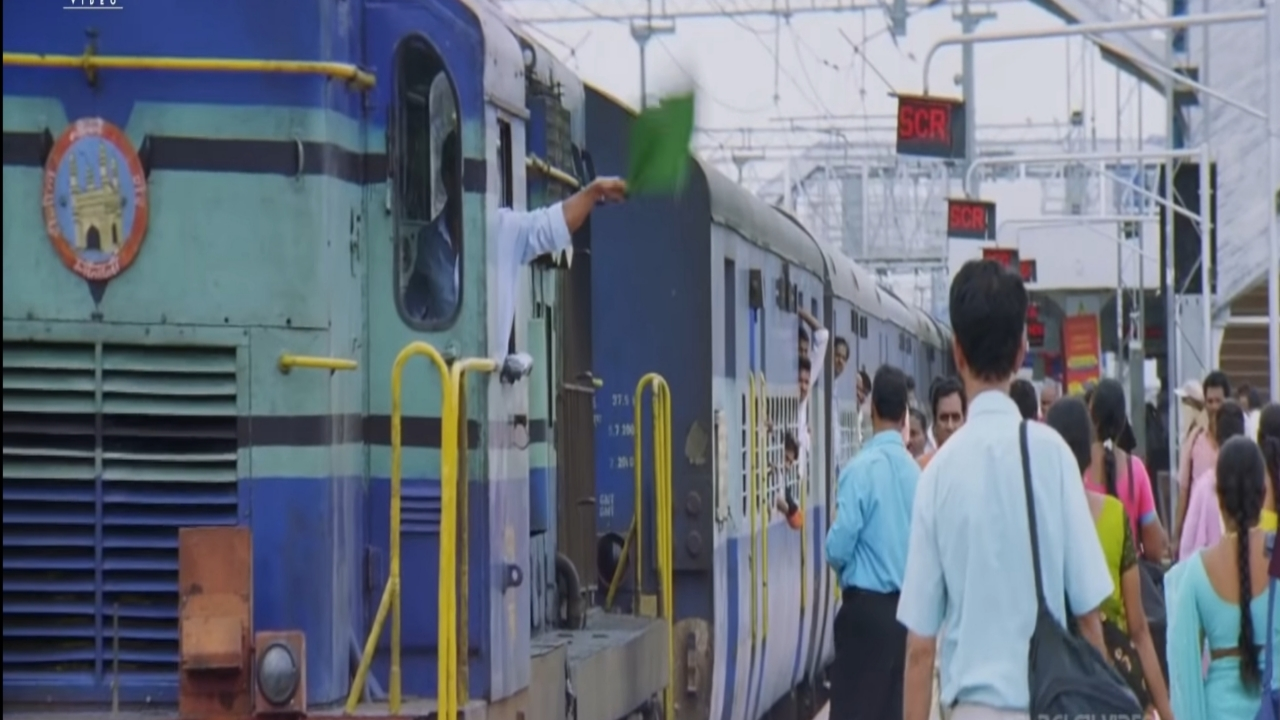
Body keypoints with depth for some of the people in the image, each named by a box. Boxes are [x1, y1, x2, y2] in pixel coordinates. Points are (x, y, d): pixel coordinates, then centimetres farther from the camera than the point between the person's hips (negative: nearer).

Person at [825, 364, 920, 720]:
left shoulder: (861, 468, -14)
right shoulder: (916, 471, 2)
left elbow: (838, 547, -13)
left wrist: (844, 565, 9)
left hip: (866, 608, -6)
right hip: (907, 606, 6)